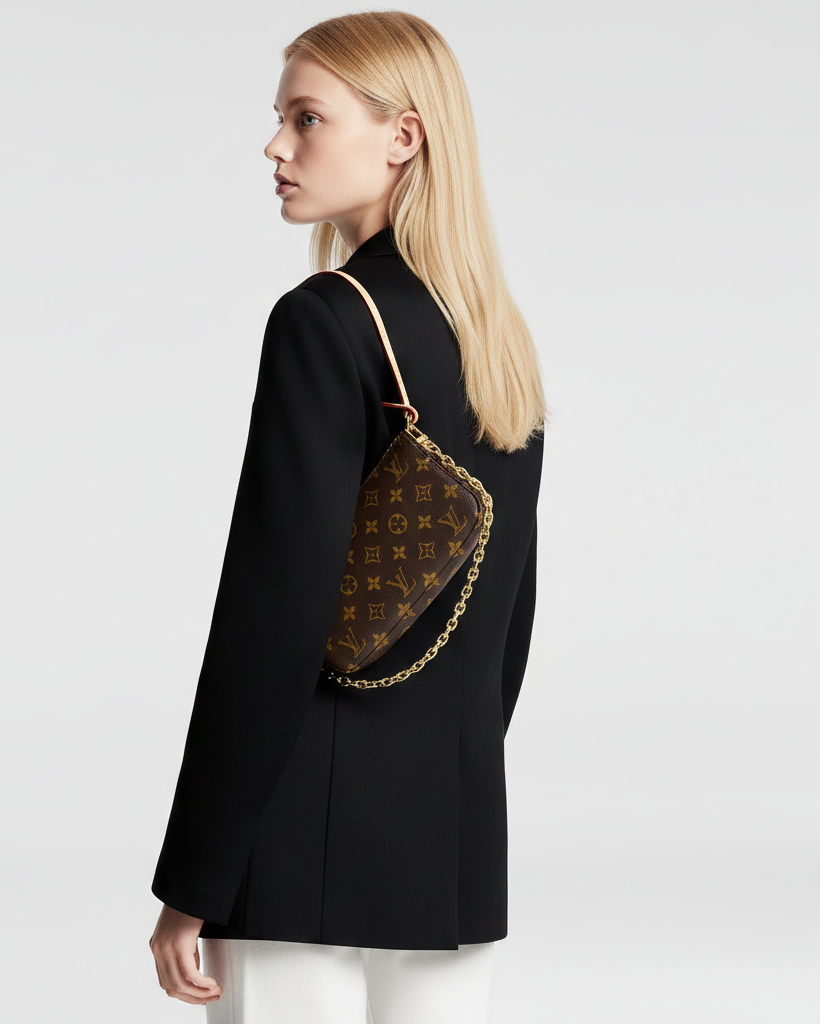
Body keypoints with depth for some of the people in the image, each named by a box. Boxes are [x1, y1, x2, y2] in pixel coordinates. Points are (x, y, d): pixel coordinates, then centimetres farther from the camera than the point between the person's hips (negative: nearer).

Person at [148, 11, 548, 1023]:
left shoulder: (325, 322, -13)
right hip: (459, 842, 7)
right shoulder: (505, 340, 10)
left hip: (312, 848, -7)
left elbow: (276, 618, -17)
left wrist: (192, 883, -12)